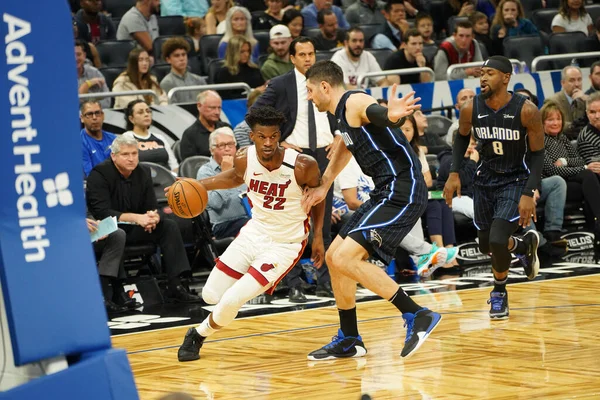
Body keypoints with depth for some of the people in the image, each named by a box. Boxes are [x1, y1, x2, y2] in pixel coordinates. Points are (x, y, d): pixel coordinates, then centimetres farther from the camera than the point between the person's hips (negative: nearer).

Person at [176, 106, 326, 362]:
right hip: (255, 232, 5)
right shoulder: (244, 159, -13)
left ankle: (198, 336, 16)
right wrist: (197, 185, -1)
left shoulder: (302, 165, -24)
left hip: (285, 244, -5)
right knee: (211, 296, 6)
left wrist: (318, 235, -6)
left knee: (231, 301, -13)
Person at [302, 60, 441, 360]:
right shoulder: (343, 114, 18)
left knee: (345, 257, -19)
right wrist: (323, 186, 34)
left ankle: (418, 316, -17)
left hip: (402, 191, -11)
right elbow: (345, 146, 37)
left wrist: (393, 115, -57)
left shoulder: (355, 103, -12)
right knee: (334, 256, 16)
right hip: (386, 193, 11)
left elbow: (377, 113, -34)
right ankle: (348, 341, 26)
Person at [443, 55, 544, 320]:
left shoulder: (526, 110, -22)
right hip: (485, 180, 5)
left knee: (497, 240, -21)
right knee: (486, 246, 12)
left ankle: (500, 293, 8)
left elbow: (537, 154, -13)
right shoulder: (471, 109, -12)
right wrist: (454, 173, -1)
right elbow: (462, 138, 10)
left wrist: (529, 194, -21)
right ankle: (525, 244, 46)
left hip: (516, 181, -5)